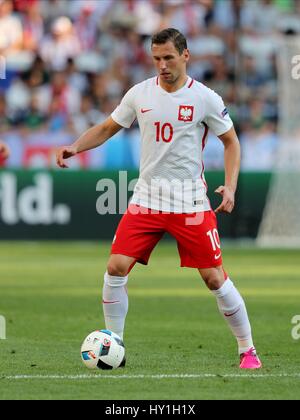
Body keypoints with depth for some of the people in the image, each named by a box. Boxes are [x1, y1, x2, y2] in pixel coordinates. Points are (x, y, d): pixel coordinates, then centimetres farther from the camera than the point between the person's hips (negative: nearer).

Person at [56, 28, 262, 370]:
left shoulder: (205, 98, -6)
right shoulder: (139, 94, 2)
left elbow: (231, 142, 4)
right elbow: (106, 129, 13)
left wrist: (230, 187, -10)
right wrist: (75, 147, -5)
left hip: (190, 201, -3)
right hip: (146, 198, 3)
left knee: (214, 278, -4)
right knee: (116, 268, -9)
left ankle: (247, 350, 12)